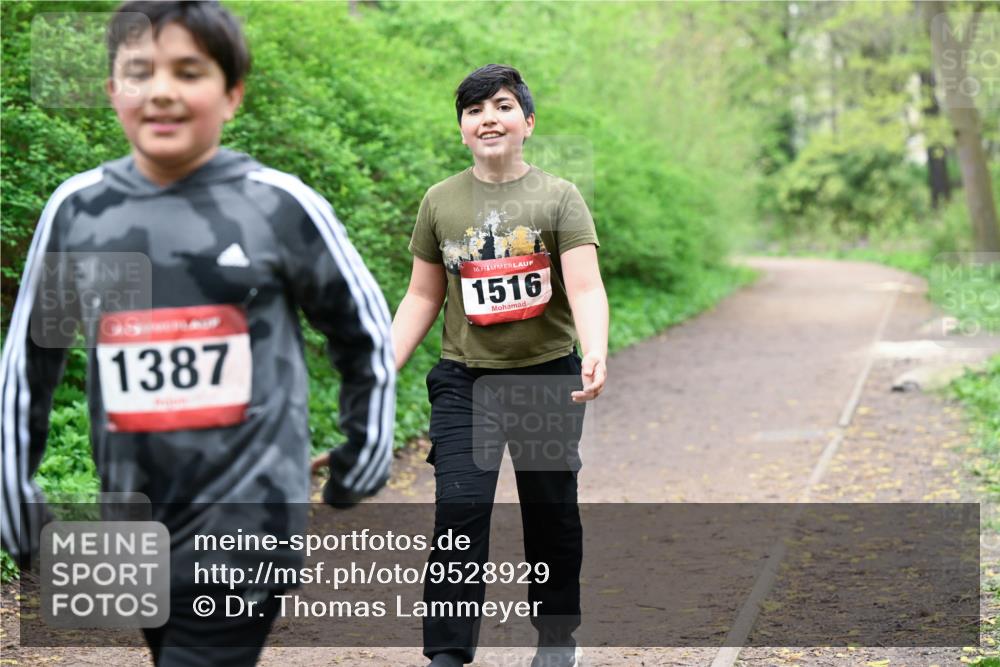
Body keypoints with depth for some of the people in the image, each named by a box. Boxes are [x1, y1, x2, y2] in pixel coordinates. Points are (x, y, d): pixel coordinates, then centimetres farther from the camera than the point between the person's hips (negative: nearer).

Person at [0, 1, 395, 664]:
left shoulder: (282, 205, -7)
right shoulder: (76, 209, 0)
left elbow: (367, 333, 7)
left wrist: (365, 457, 10)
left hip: (248, 531, -3)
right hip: (133, 536, 3)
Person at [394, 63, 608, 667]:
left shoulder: (559, 197, -3)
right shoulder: (441, 203, 5)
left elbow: (585, 287, -14)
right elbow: (423, 297, 10)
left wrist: (596, 354, -31)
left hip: (548, 375, -1)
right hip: (465, 379, 1)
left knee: (551, 510, 9)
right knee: (460, 506, -10)